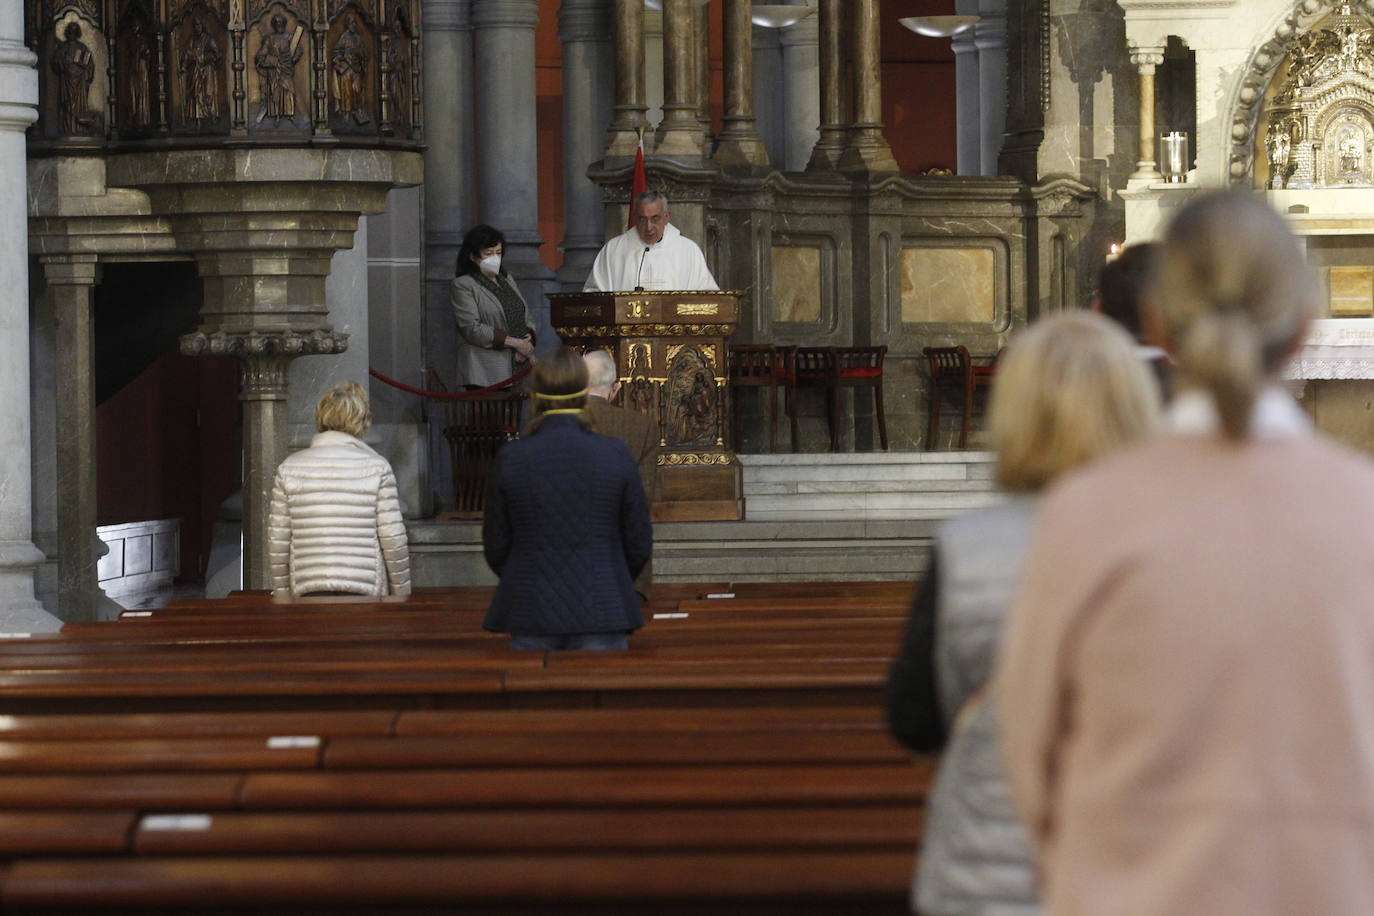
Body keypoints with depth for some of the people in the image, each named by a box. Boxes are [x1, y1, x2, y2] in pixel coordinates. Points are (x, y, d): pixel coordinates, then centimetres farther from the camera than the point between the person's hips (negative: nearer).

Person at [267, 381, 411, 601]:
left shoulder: (289, 469, 5)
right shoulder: (377, 467, -1)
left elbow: (278, 541, 6)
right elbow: (393, 539, -3)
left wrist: (282, 596, 14)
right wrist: (401, 595, 8)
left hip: (308, 591, 2)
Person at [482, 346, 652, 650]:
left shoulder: (511, 458, -4)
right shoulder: (615, 455, -5)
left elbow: (496, 546, 3)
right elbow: (639, 544, 1)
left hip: (532, 615, 1)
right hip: (600, 613, -1)